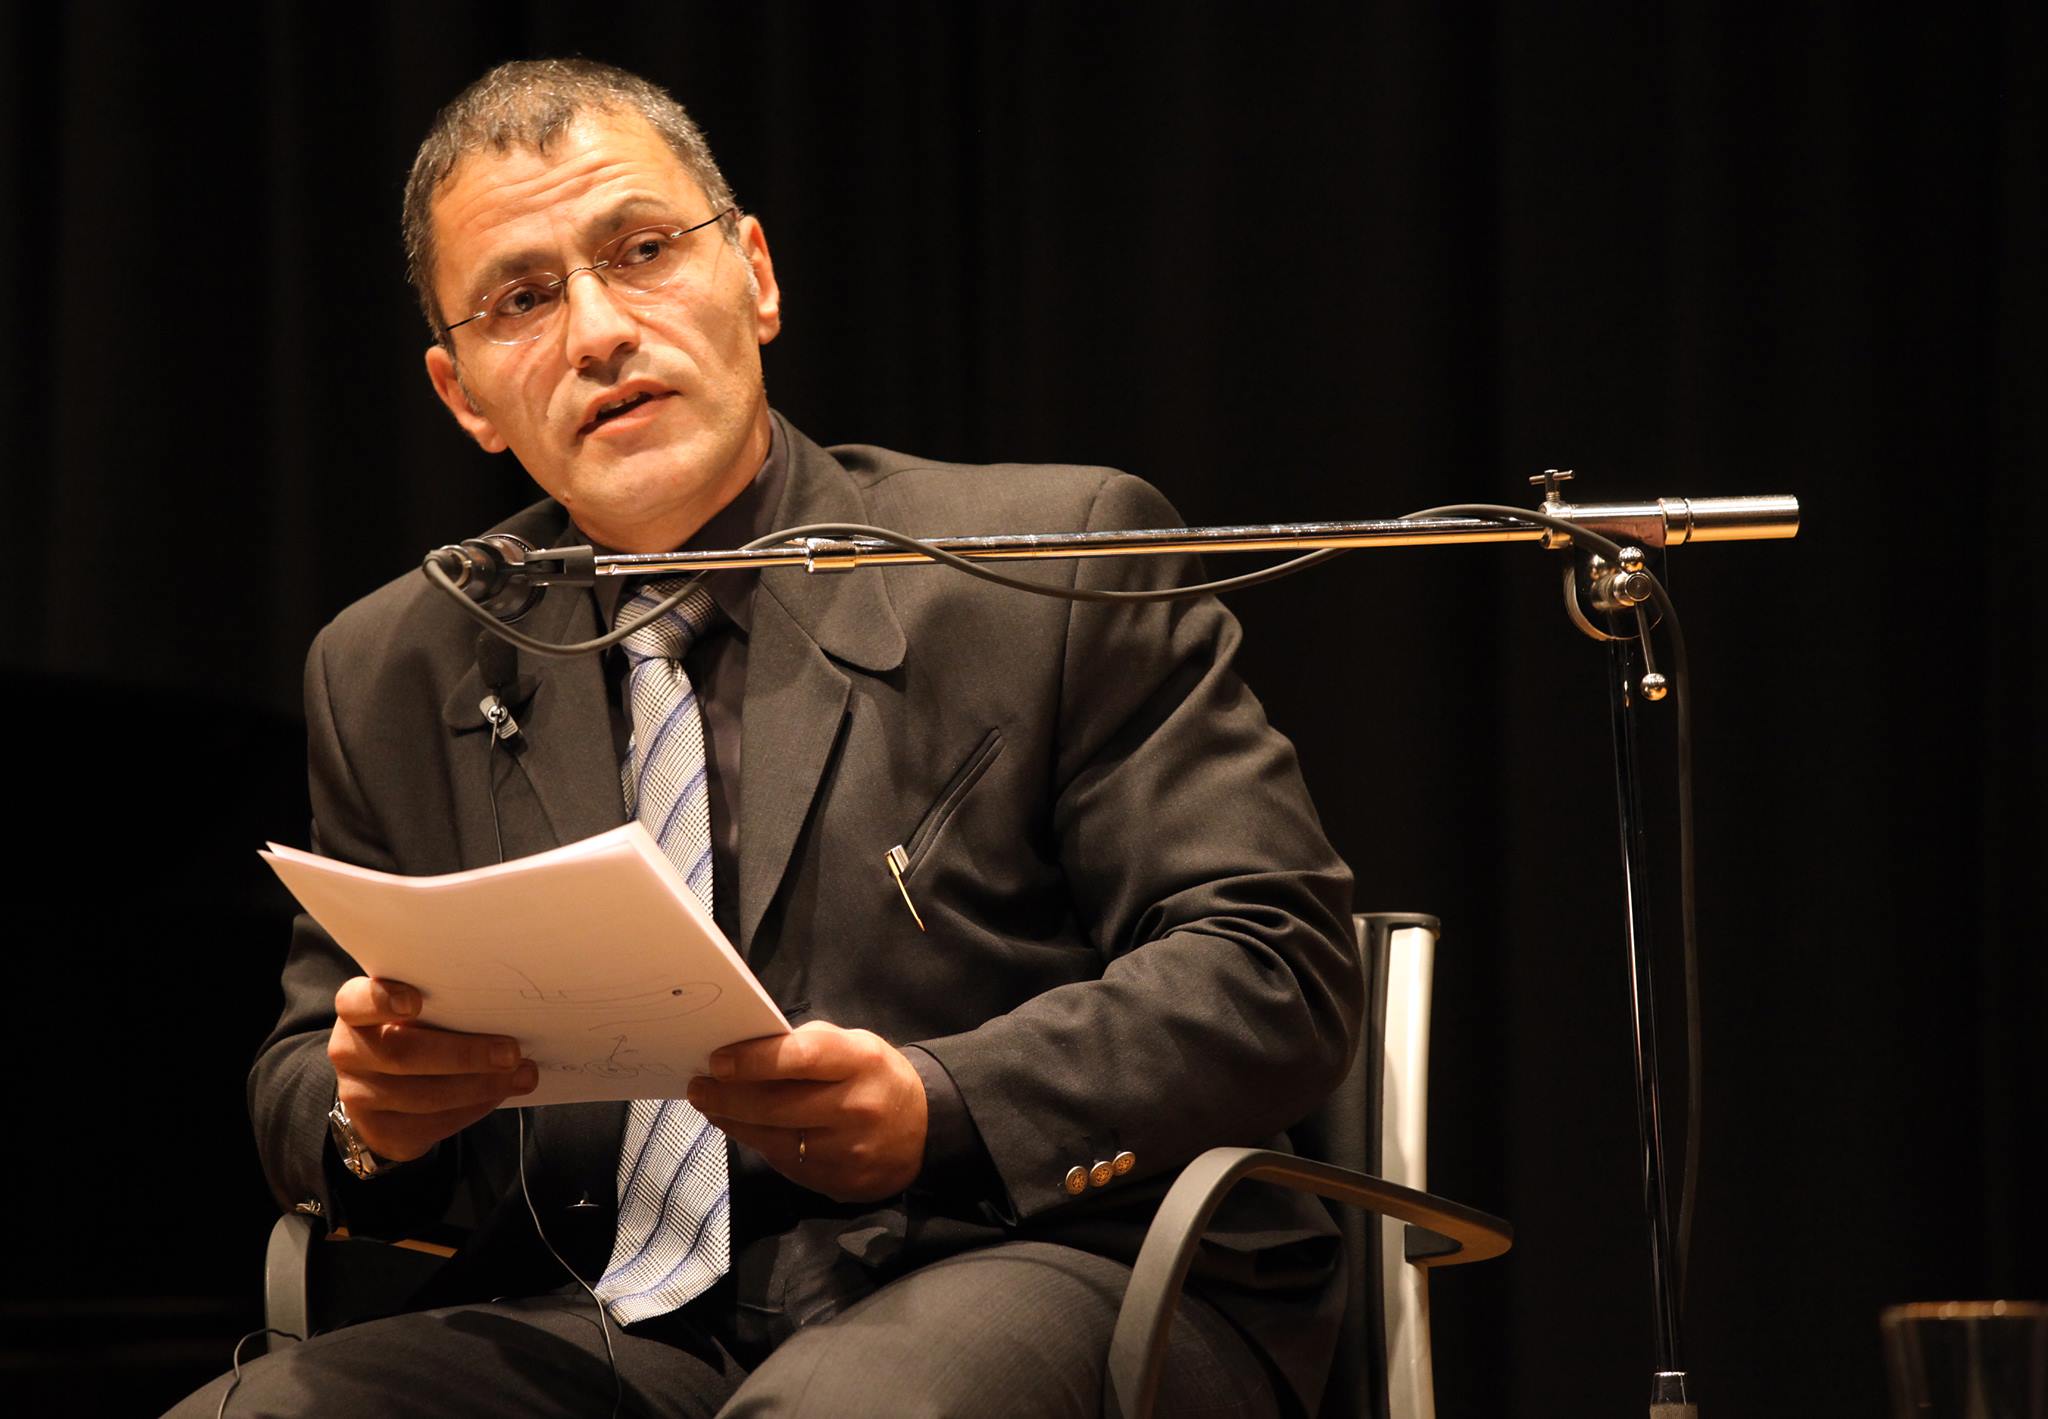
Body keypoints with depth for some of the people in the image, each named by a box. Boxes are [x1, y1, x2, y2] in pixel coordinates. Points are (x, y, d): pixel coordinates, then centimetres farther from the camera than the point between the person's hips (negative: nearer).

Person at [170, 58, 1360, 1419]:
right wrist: (372, 1109, -6)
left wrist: (940, 1112, -18)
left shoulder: (1058, 560, 5)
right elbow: (302, 1087, 21)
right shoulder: (391, 674, 17)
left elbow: (1279, 961, -1)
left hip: (1033, 1275, -4)